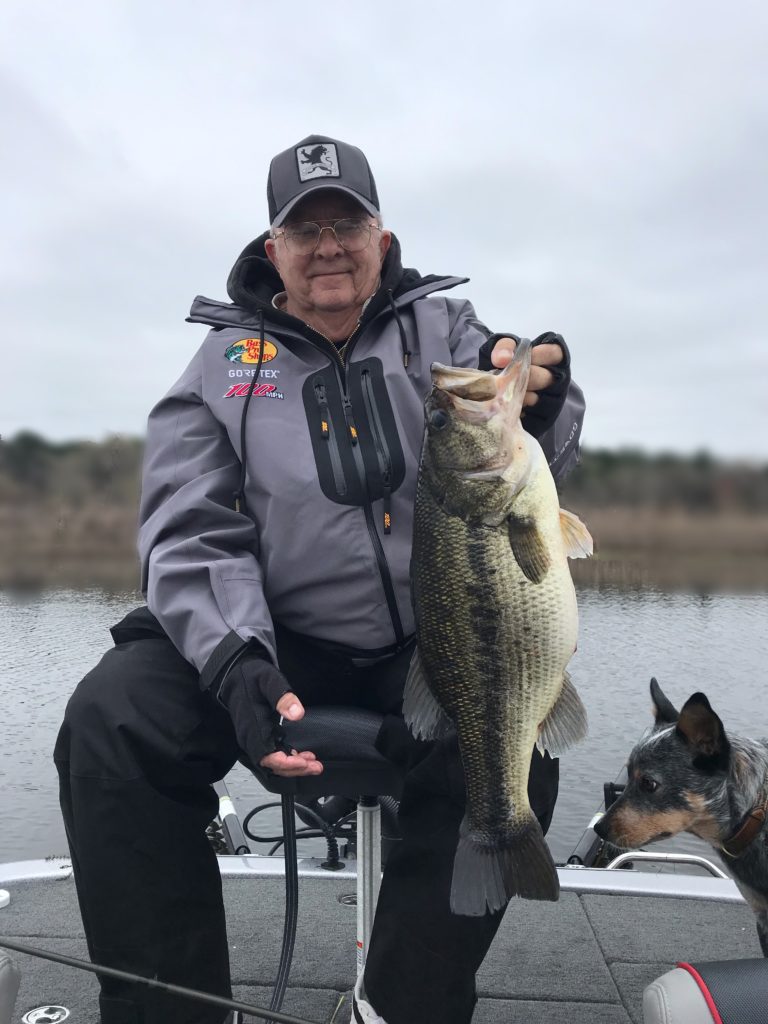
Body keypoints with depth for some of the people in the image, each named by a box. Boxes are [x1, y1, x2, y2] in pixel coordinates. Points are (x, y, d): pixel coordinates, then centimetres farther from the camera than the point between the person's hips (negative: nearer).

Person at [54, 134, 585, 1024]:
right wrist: (237, 664, -21)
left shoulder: (442, 330, 7)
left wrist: (535, 410, -32)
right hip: (279, 642, 1)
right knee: (110, 722, -21)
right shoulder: (223, 362, 7)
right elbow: (191, 534, -2)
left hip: (435, 649, 1)